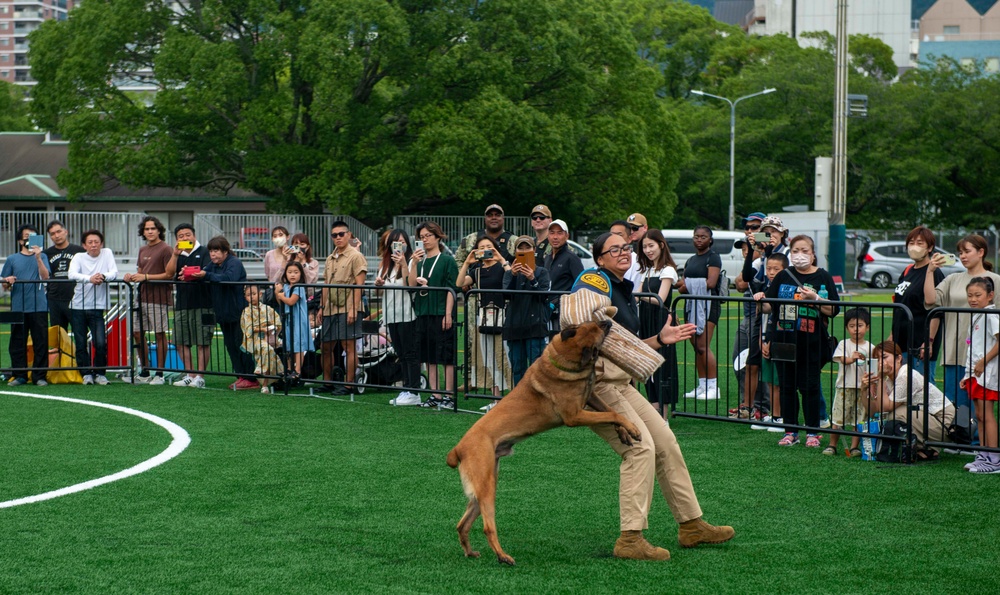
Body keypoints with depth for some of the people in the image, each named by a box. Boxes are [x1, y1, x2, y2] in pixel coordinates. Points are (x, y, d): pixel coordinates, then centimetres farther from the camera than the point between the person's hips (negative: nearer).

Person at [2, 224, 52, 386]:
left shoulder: (41, 257, 10)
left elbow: (45, 277, -6)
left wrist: (38, 257, -14)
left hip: (39, 307, -1)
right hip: (18, 307, 1)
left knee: (41, 342, -3)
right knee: (17, 343, 1)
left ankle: (39, 376, 1)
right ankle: (19, 376, 7)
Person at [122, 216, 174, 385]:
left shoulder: (165, 249, -6)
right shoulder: (142, 250, 18)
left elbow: (169, 274, -12)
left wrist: (145, 277, -16)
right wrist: (132, 277, 2)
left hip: (159, 298, -8)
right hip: (143, 297, 8)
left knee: (159, 334, -3)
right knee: (137, 333, 8)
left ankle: (160, 374, 3)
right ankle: (144, 372, 17)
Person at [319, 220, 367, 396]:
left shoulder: (355, 256, -5)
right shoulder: (330, 259, 18)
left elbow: (359, 285, -11)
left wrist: (354, 309, -18)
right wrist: (321, 307, 16)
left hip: (347, 308, -8)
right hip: (330, 309, 8)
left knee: (349, 346, -6)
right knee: (326, 347, 10)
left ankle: (349, 385, -4)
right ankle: (327, 381, 21)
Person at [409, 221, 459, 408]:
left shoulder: (447, 260, -1)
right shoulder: (420, 261, 14)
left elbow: (451, 289, -7)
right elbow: (412, 285, 4)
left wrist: (448, 314, -14)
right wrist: (414, 264, -7)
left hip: (441, 314, -6)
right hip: (423, 313, 6)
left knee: (446, 357, -4)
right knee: (429, 358, 7)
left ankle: (448, 396, -3)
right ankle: (435, 396, 11)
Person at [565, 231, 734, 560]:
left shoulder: (626, 294, 20)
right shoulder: (596, 280, -8)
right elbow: (573, 312, -27)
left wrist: (659, 340, 15)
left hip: (621, 383, 10)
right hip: (595, 381, -10)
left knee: (665, 442, 11)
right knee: (641, 447, -18)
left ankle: (691, 525, 22)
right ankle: (630, 539, -17)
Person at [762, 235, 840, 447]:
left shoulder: (823, 278, 2)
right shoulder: (783, 276, 10)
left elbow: (833, 310, -5)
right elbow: (769, 306, 14)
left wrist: (815, 299, -18)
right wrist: (761, 301, -5)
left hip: (811, 344, -3)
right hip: (784, 341, 3)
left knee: (809, 387, -1)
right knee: (787, 387, 5)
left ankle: (812, 432, 8)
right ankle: (790, 432, 13)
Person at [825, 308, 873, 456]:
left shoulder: (869, 347, 7)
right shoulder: (844, 344, 3)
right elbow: (842, 359, -13)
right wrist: (852, 359, -34)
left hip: (863, 388, 1)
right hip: (844, 387, -1)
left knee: (859, 419, 2)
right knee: (837, 418, -2)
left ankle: (854, 447, 10)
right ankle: (832, 445, 10)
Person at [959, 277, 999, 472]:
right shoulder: (976, 317, 18)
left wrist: (983, 362, -20)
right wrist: (968, 375, 20)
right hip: (976, 373, 10)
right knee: (980, 416, 11)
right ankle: (983, 457, 16)